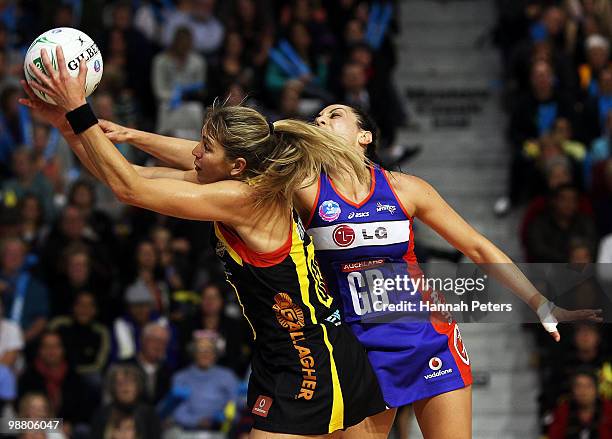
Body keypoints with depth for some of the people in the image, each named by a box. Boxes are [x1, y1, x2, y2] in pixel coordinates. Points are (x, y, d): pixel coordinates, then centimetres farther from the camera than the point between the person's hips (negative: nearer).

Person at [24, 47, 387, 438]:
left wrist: (79, 111, -15)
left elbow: (130, 189, -18)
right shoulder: (250, 186, 6)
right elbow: (130, 178, 10)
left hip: (308, 372, -10)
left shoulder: (242, 198, -19)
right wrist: (64, 122, 4)